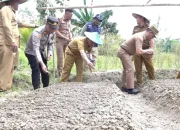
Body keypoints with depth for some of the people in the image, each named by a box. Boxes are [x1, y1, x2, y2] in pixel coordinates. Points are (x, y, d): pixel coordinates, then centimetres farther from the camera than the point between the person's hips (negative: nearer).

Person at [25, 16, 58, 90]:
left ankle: (46, 88, 22)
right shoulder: (37, 32, -36)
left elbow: (50, 44, 2)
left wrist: (49, 53, -17)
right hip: (31, 52, -6)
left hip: (42, 52, 7)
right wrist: (42, 63, -54)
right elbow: (36, 49, -44)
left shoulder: (52, 33, -15)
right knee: (36, 70, -20)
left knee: (45, 70, 9)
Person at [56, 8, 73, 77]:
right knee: (60, 57, -4)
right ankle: (60, 72, 3)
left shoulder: (69, 21, 12)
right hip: (60, 41, -5)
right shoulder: (59, 20, -6)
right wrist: (65, 37, -14)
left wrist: (71, 39, 3)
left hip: (67, 41, 5)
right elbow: (56, 31, -11)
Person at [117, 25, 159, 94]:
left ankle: (125, 87, 20)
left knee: (126, 69, 14)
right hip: (124, 52, -11)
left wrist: (147, 53, -1)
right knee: (130, 69, -12)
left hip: (124, 52, 11)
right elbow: (138, 51, -33)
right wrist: (148, 50, -17)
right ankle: (130, 88, -12)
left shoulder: (141, 36, 7)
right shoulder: (139, 37, -25)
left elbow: (139, 50, 13)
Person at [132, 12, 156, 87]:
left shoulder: (148, 28, 3)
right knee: (138, 68, 4)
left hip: (146, 51, -3)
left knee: (150, 67, 1)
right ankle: (139, 83, 11)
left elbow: (151, 39, -2)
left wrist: (152, 50, -13)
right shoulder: (135, 28, 14)